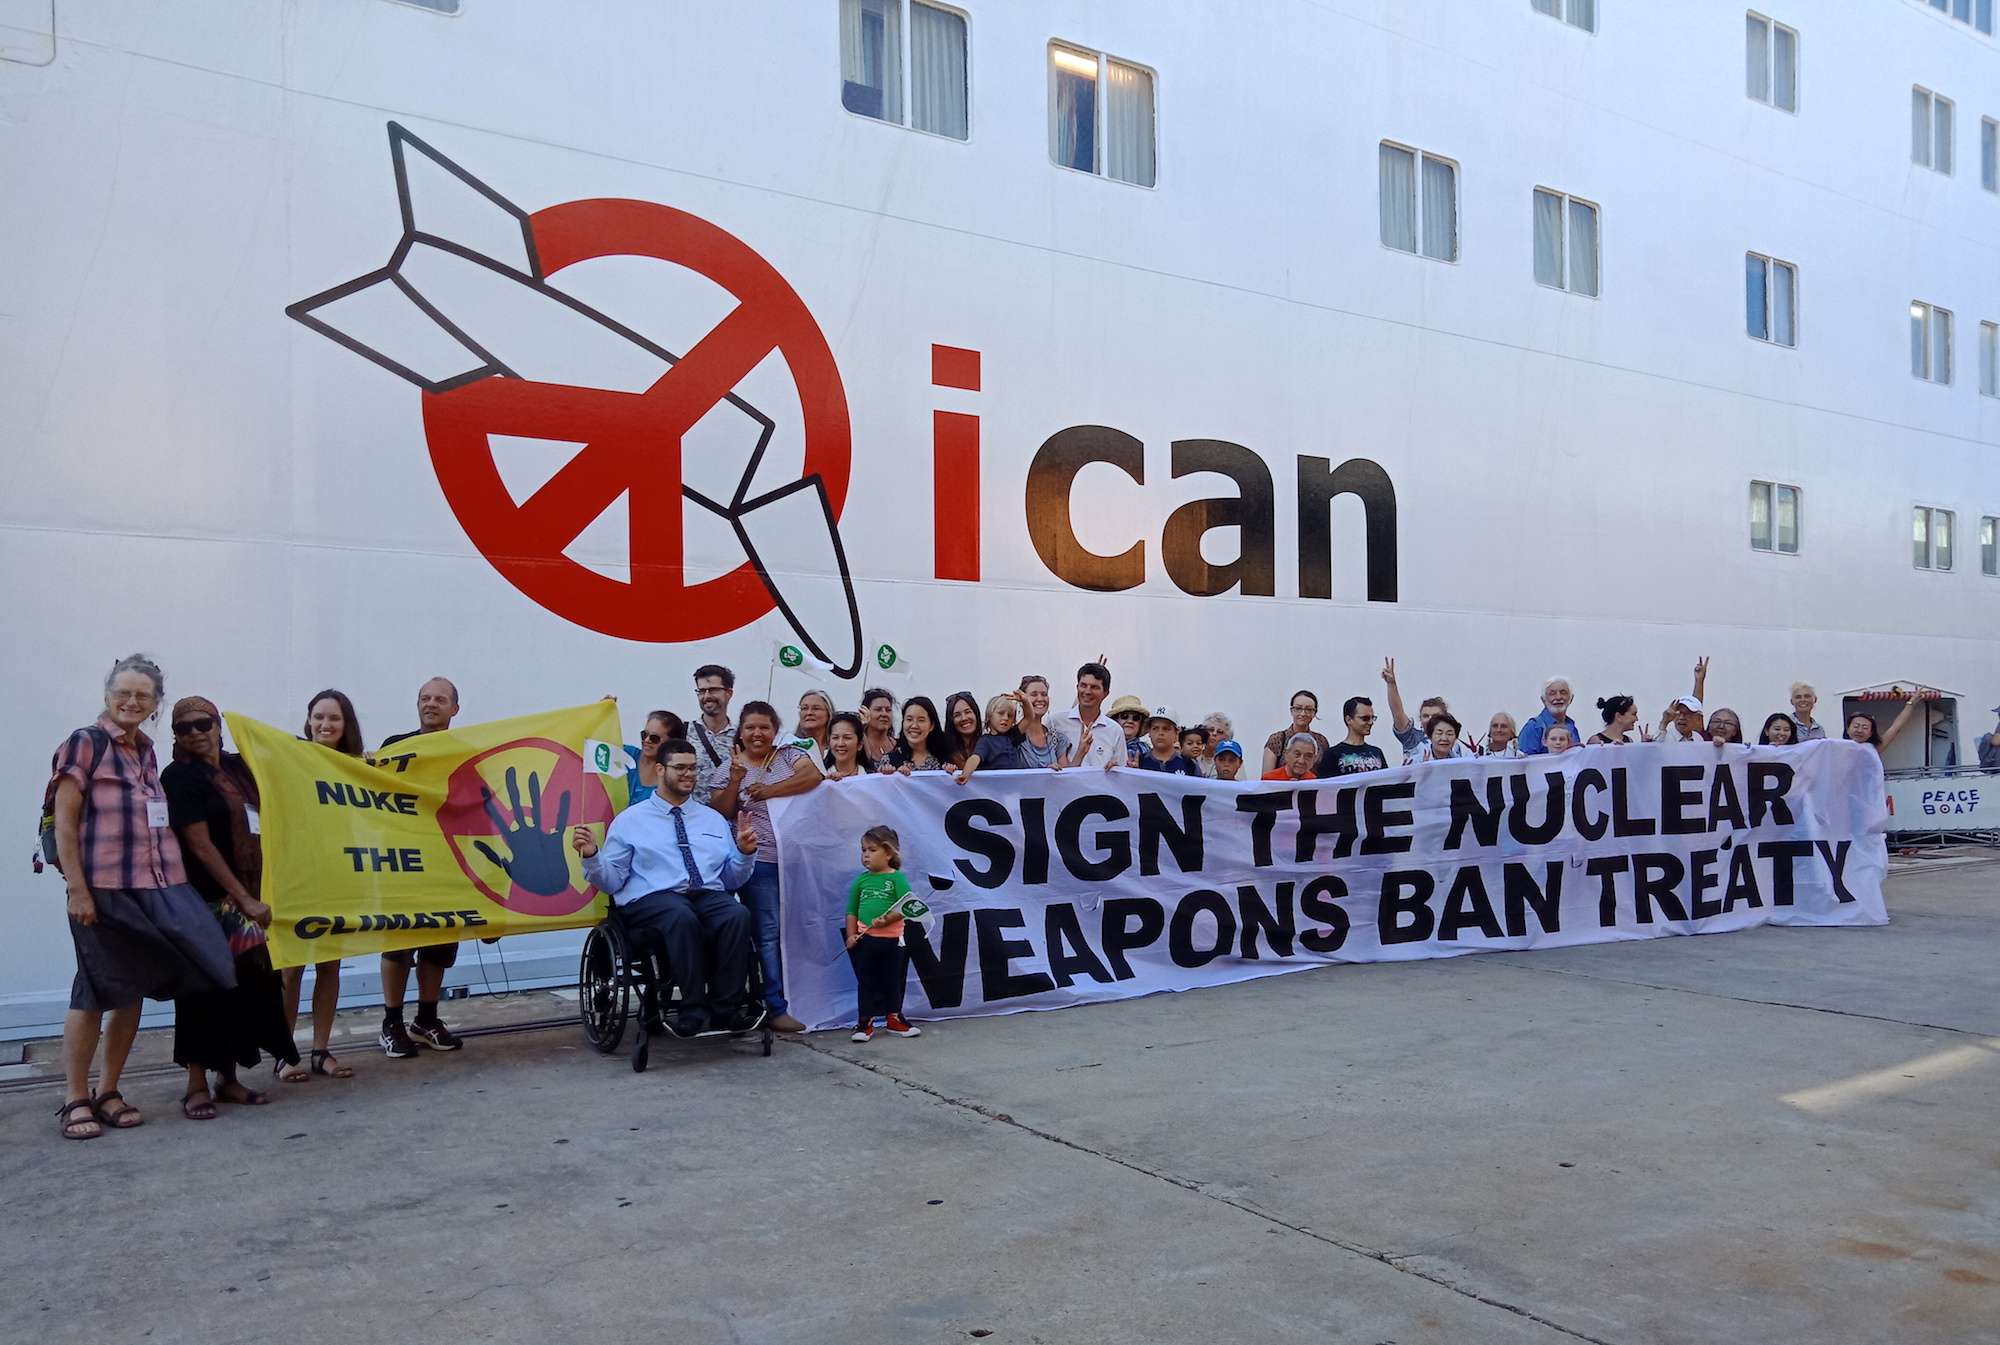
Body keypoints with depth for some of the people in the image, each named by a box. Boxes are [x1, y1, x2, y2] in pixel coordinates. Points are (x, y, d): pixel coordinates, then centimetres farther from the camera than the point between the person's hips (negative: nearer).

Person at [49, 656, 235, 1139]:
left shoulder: (146, 753, 15)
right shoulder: (85, 744, -4)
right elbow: (64, 822, -8)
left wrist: (171, 878, 12)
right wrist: (76, 888, -13)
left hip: (154, 888, 6)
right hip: (103, 890, -6)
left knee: (134, 992, 9)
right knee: (96, 991, 0)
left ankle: (108, 1091, 20)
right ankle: (74, 1100, 12)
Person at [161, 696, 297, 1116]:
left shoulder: (236, 767, 10)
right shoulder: (180, 776, -6)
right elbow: (200, 845, -12)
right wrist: (245, 900, -15)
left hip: (248, 896, 5)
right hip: (205, 899, -5)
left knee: (247, 985, 7)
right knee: (205, 987, -1)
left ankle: (228, 1078, 18)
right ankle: (197, 1085, 8)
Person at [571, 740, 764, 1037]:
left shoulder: (714, 819, 22)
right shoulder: (630, 820, 13)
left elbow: (732, 880, 19)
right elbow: (611, 882, 7)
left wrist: (745, 852, 0)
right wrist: (591, 856, -10)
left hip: (710, 896, 3)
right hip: (652, 899, -3)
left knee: (738, 915, -32)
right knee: (682, 917, -39)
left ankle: (725, 1007, -22)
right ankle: (693, 1010, -28)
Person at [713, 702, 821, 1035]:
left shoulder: (788, 755, 9)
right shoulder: (731, 765, 8)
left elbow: (813, 775, -10)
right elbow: (722, 812, 1)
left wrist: (769, 791, -13)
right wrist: (736, 779, -14)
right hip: (759, 861, -1)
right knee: (769, 933, -3)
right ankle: (778, 1008, 1)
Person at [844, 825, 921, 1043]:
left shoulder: (897, 878, -6)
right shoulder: (861, 880, 5)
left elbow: (905, 907, -14)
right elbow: (852, 911, 9)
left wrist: (887, 919, -26)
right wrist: (851, 935, -1)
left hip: (892, 939, -2)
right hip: (864, 939, 2)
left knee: (893, 981, 12)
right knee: (865, 982, 8)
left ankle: (894, 1019, 27)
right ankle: (864, 1023, 15)